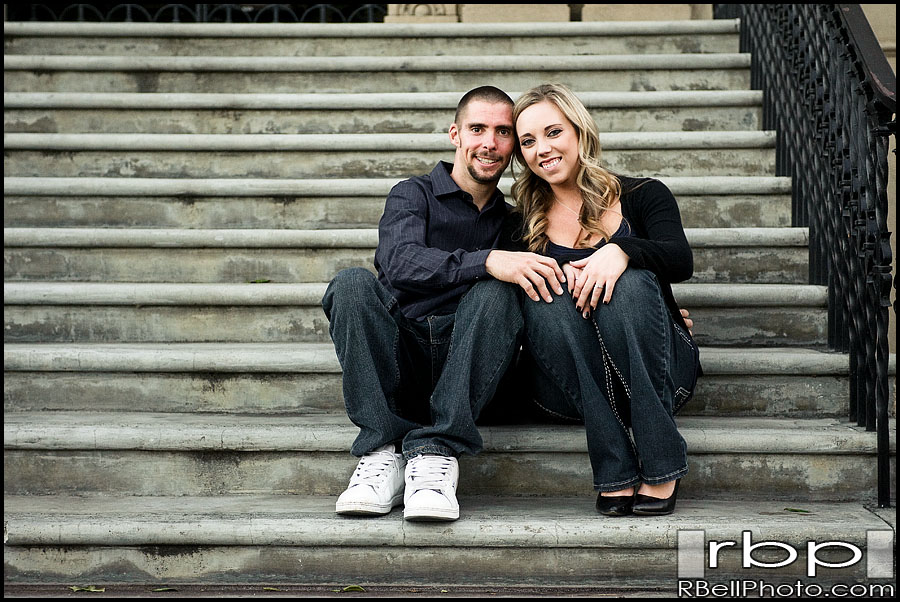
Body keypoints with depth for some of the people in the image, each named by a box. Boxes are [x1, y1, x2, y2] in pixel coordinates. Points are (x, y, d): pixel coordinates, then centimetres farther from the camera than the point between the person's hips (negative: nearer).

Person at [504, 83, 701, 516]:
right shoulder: (523, 227, 13)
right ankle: (615, 473, -33)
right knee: (550, 298, -28)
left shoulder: (642, 196, 8)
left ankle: (660, 467, -31)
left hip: (657, 372, -1)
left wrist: (622, 250, -31)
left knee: (631, 282, -29)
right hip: (570, 385, 1)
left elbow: (681, 262, -11)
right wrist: (556, 272, -24)